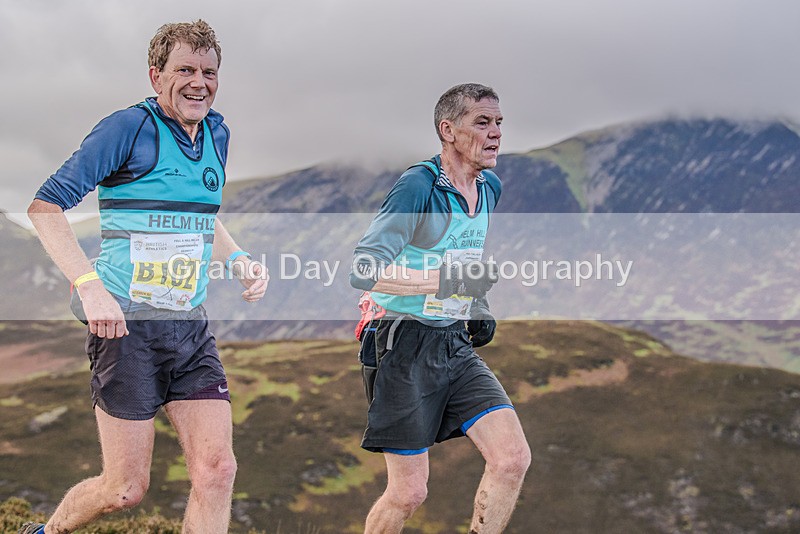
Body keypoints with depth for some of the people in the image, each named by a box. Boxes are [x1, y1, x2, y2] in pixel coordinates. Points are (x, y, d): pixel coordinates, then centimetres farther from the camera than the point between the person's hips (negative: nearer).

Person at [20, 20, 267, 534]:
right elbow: (46, 206, -12)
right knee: (126, 489, -1)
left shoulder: (217, 134, 12)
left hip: (192, 328, 6)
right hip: (128, 325, -6)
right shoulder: (130, 128, -10)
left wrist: (239, 260, 9)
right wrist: (91, 287, -23)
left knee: (217, 470, -4)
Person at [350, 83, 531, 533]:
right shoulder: (417, 187, -17)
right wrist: (445, 280, -28)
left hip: (457, 344, 7)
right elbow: (363, 271, -26)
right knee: (409, 492, -3)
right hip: (408, 345, -7)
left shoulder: (491, 187, 8)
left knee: (513, 458, -8)